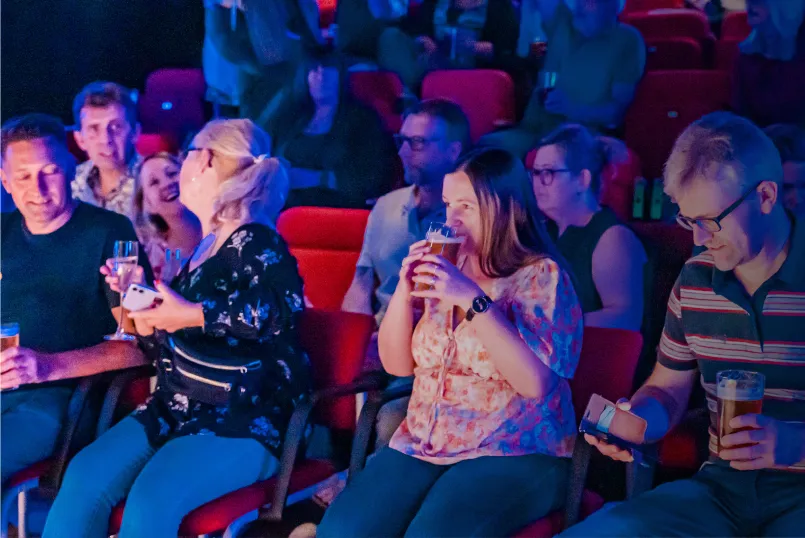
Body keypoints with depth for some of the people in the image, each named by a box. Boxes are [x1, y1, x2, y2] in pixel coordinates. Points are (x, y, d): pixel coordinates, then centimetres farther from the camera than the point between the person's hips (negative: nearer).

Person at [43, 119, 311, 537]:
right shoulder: (204, 249, 15)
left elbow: (284, 306, -31)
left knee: (150, 501, -31)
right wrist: (146, 314, 7)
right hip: (175, 412, 8)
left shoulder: (253, 241, -10)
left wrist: (193, 315, -27)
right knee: (83, 478, -14)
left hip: (243, 422, -7)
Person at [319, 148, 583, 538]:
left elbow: (535, 381, -20)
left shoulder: (541, 275, -7)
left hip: (514, 454, -5)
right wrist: (405, 287, -5)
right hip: (423, 445, 5)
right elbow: (397, 364, 10)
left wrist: (473, 300, -24)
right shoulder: (444, 268, 10)